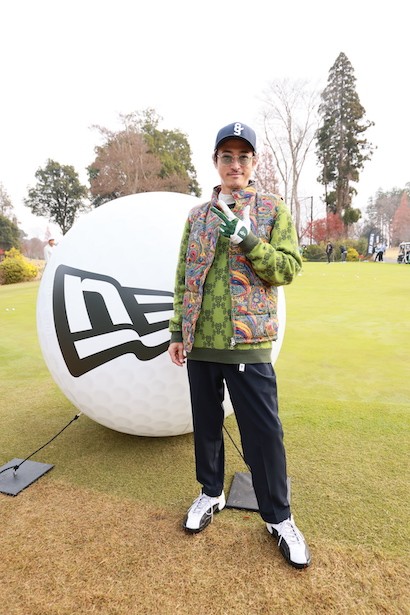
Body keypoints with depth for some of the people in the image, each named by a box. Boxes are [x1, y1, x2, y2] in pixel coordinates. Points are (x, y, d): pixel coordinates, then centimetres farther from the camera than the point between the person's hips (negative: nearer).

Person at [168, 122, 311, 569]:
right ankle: (211, 494, 40)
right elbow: (184, 278, 10)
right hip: (199, 343, 4)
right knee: (205, 423, 16)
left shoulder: (273, 210, 4)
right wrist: (177, 331, 6)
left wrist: (247, 238, -17)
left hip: (248, 344, -3)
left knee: (263, 431, 4)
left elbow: (288, 268, -5)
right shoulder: (197, 216, 12)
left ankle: (278, 518, 26)